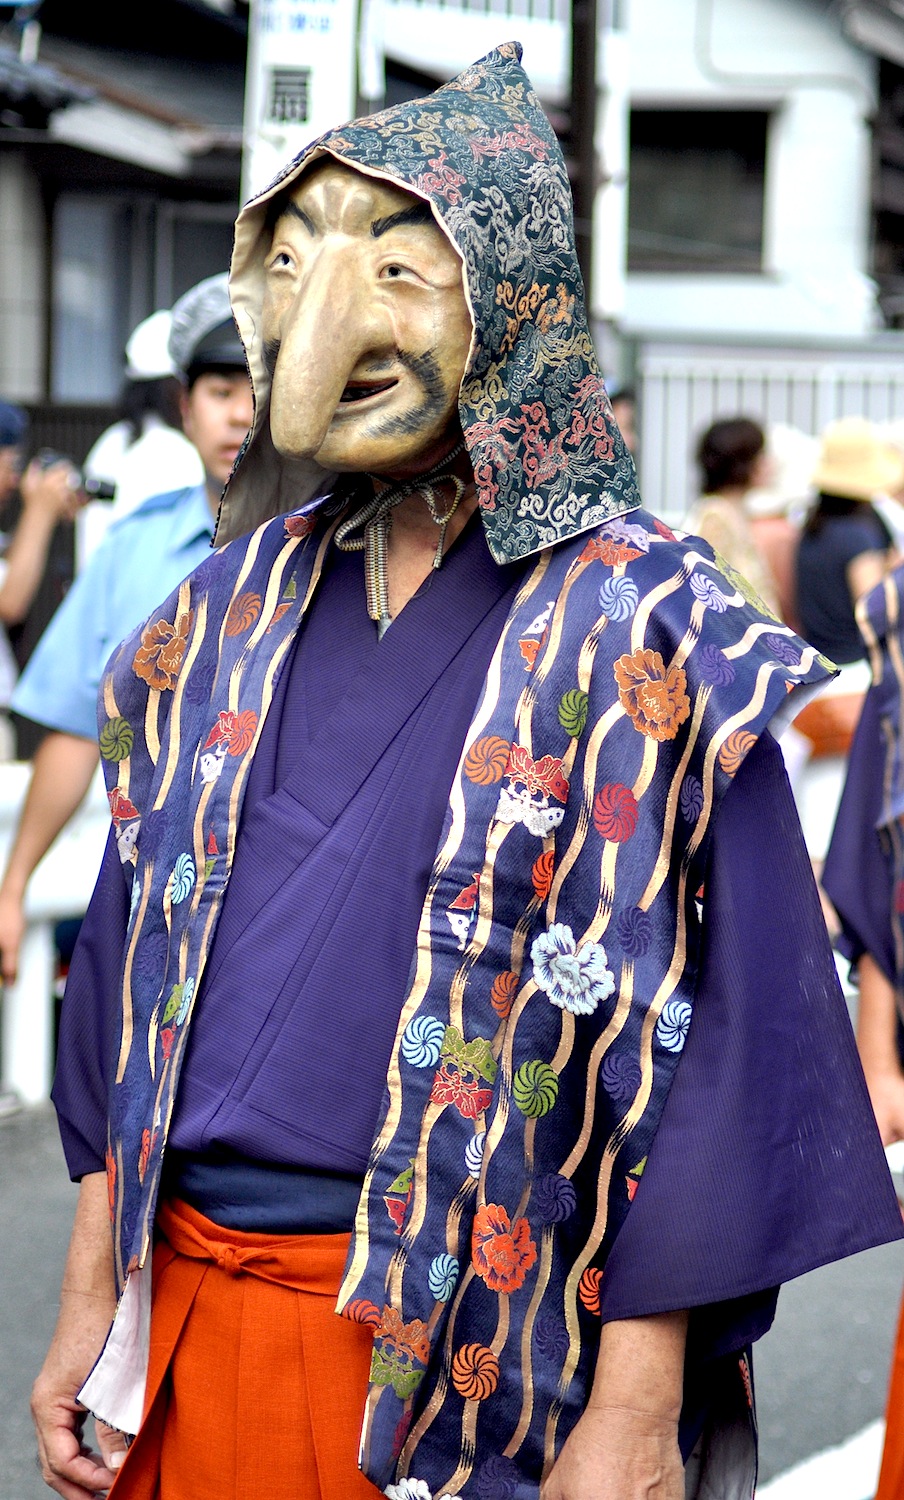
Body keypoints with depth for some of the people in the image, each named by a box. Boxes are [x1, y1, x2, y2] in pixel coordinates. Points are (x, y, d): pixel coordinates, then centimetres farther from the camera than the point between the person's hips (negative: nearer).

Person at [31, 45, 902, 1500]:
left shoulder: (638, 631, -9)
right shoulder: (234, 606, 7)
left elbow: (702, 1021, -12)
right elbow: (135, 940, 12)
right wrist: (93, 1296, 9)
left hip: (455, 1347, -4)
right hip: (189, 1312, 5)